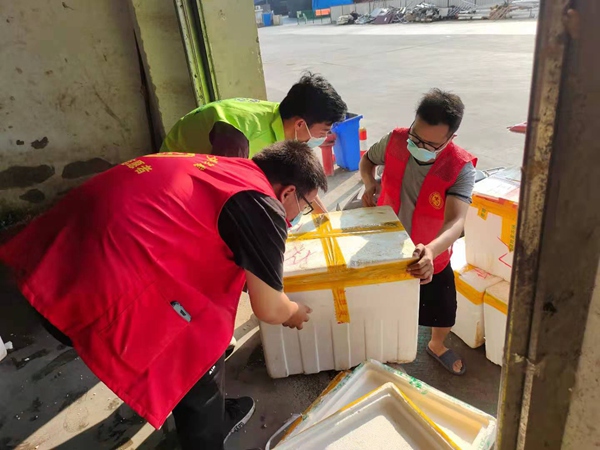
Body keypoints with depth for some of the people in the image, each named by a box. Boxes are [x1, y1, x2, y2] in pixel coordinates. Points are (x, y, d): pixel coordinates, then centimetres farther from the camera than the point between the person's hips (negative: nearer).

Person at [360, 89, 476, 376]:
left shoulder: (461, 169, -28)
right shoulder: (395, 141, -19)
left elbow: (456, 221, -39)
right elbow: (367, 159, 3)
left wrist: (431, 250, -58)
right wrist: (369, 183, -17)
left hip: (430, 257, -1)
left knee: (443, 312, 18)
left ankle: (437, 345, 52)